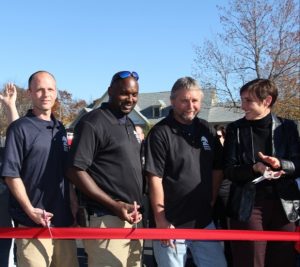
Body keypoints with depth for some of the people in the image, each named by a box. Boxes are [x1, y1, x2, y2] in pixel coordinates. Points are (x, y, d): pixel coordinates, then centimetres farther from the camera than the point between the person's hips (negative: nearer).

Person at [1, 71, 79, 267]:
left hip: (64, 221, 6)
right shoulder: (20, 128, -6)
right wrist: (30, 211, -18)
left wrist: (74, 207, 14)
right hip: (33, 224, -6)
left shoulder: (60, 129, 14)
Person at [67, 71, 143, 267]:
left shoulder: (129, 124, 15)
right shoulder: (92, 123, -11)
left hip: (132, 218, 8)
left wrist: (137, 206, 13)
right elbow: (76, 171, -16)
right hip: (107, 220, -8)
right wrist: (114, 205, -20)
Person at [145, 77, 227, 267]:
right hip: (172, 224, -5)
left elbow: (217, 170, 13)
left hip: (204, 221, 6)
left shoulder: (206, 130, 7)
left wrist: (212, 202, 6)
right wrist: (160, 220, -14)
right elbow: (155, 179, -13)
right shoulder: (160, 133, -11)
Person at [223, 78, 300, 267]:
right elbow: (229, 170, -1)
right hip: (248, 205, -1)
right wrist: (255, 169, -19)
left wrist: (280, 164, -19)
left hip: (284, 205, 1)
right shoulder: (235, 129, 4)